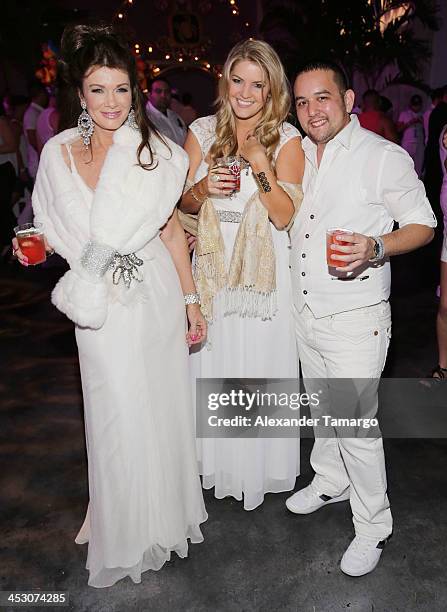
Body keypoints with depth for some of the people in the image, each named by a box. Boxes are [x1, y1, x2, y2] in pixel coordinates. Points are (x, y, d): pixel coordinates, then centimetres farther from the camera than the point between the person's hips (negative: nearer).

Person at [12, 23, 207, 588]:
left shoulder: (155, 149, 0)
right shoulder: (60, 152, 0)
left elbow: (171, 227, 3)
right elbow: (61, 233, 10)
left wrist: (190, 300, 0)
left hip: (156, 292, 1)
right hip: (104, 302, 0)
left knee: (162, 405, 12)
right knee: (119, 414, 8)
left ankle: (165, 507, 40)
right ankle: (122, 524, 36)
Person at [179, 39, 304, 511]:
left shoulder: (286, 140, -4)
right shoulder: (202, 132, 4)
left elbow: (284, 217, -11)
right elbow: (183, 205, 6)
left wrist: (259, 162, -21)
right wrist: (204, 187, -15)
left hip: (264, 272, -2)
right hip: (213, 268, 3)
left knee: (261, 369, 7)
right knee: (214, 368, 12)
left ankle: (261, 464, 31)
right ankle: (219, 460, 35)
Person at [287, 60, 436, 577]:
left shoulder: (385, 156, -11)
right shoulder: (298, 153, 8)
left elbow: (423, 225, -6)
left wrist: (376, 248, -25)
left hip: (354, 318, -6)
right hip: (304, 311, 7)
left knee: (356, 426, 0)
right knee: (322, 408, 22)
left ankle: (373, 525, 23)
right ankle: (330, 481, 46)